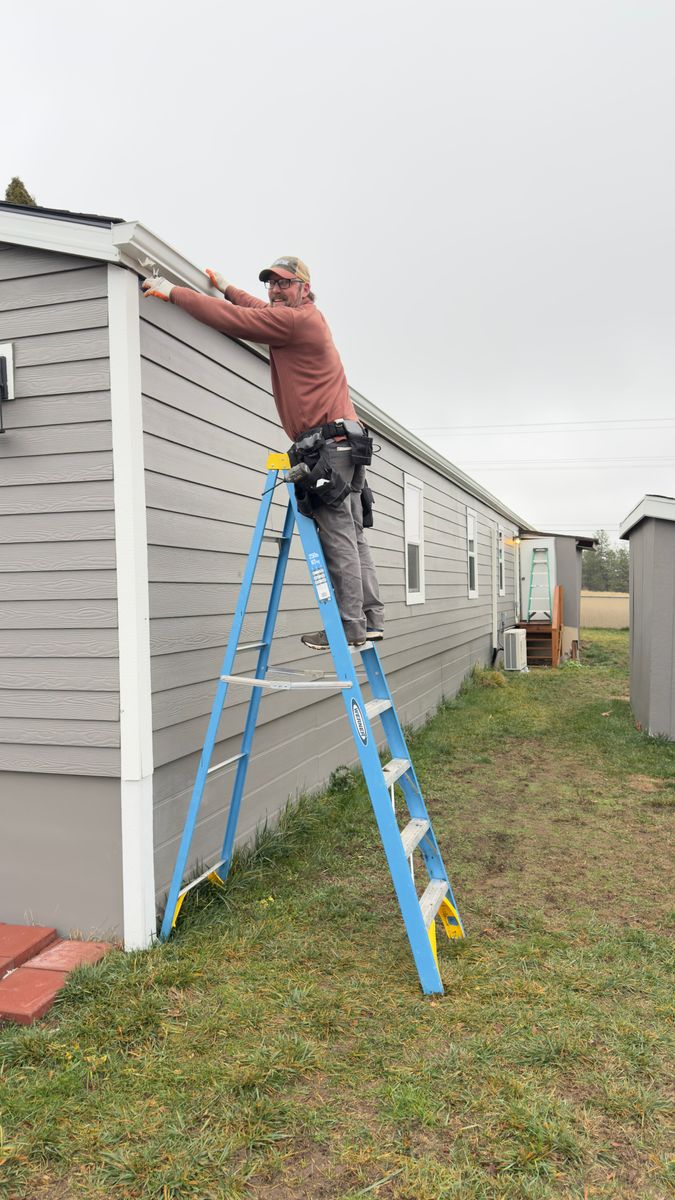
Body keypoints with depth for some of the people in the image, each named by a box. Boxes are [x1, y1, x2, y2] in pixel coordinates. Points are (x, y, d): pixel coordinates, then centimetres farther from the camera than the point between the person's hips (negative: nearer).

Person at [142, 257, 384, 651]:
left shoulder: (296, 320, -8)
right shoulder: (306, 318, 23)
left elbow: (232, 319, -11)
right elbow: (263, 312, 43)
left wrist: (173, 292, -3)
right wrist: (228, 288, 44)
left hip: (328, 443, -10)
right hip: (345, 442, 10)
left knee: (339, 539, -10)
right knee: (352, 536, 8)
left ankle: (351, 628, -8)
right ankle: (371, 619, 10)